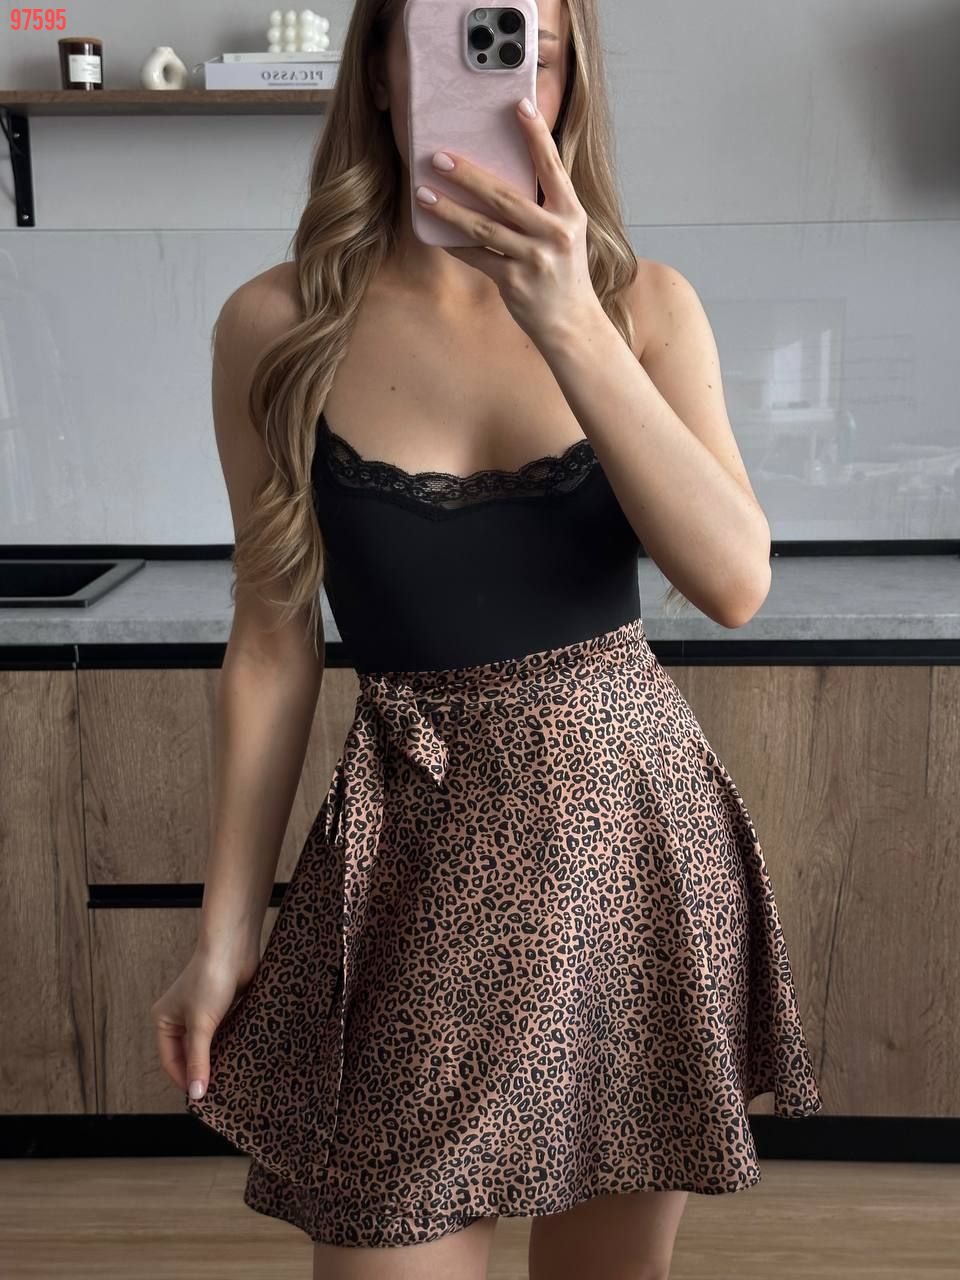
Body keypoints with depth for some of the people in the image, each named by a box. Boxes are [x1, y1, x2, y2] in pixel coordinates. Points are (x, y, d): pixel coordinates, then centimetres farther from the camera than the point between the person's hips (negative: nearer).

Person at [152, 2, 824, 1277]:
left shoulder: (644, 302, -1)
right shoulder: (279, 326, -4)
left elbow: (736, 584, -13)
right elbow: (274, 640, 1)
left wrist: (571, 328, -23)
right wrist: (227, 929, 3)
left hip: (639, 830, 2)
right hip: (421, 848, -1)